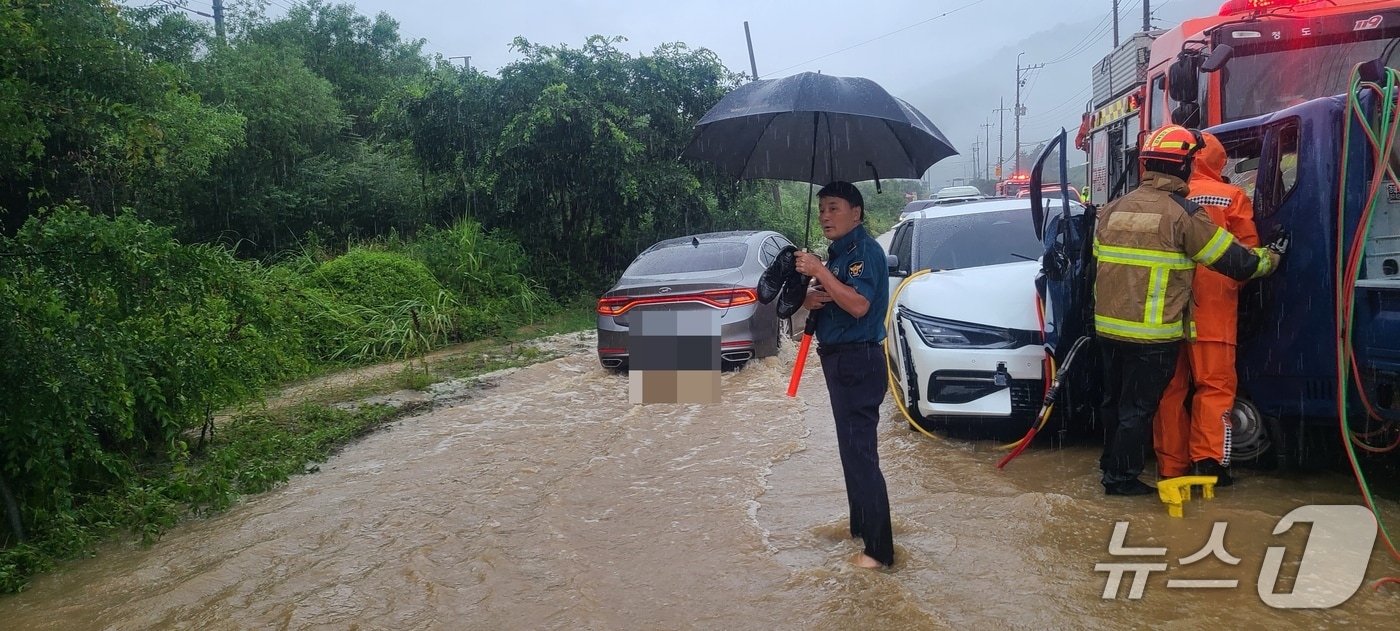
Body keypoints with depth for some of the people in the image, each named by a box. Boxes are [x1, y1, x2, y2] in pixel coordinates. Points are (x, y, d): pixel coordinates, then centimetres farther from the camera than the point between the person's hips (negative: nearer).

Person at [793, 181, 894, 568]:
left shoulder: (866, 250, -14)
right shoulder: (837, 253, 16)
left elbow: (858, 305, -27)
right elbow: (823, 299, 22)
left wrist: (819, 271, -25)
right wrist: (810, 298, -1)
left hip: (858, 361, -10)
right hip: (839, 359, 10)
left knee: (859, 452, -10)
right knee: (853, 448, 17)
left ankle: (878, 549, -6)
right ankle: (860, 526, 30)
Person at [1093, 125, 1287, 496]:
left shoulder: (1112, 210, 5)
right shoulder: (1183, 215, -12)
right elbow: (1238, 263, -6)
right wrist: (1272, 256, 14)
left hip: (1109, 327, 6)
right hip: (1153, 335, -6)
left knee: (1115, 400, 19)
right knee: (1138, 406, 4)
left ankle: (1112, 462, 32)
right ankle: (1122, 478, 10)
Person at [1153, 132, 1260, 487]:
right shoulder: (1231, 197, -1)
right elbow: (1247, 252, -2)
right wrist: (1235, 285, 16)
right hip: (1212, 306, -3)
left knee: (1171, 386, 9)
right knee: (1215, 383, 2)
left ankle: (1172, 464, 13)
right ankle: (1208, 458, -7)